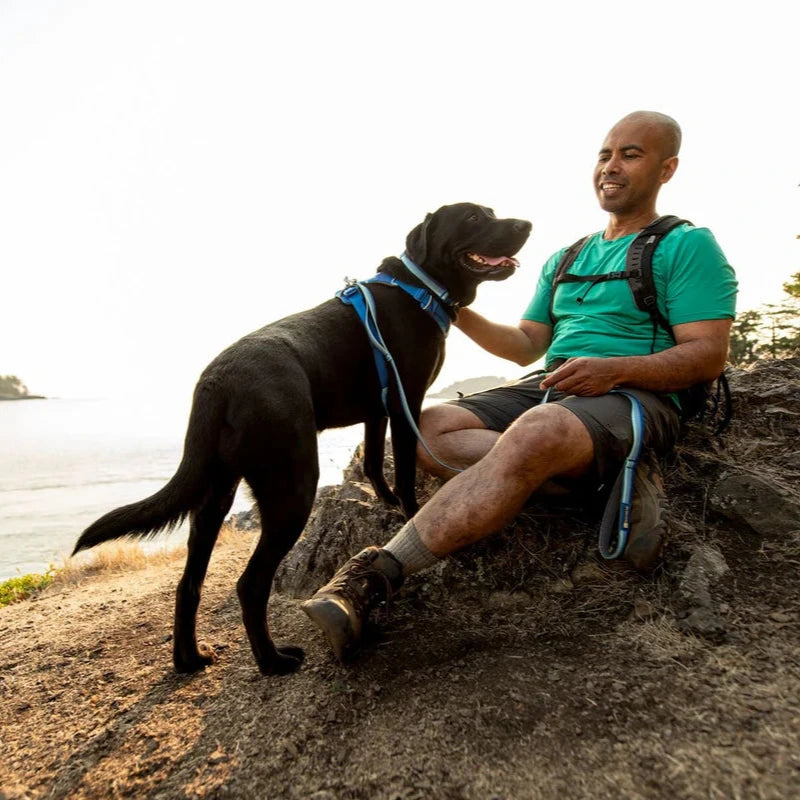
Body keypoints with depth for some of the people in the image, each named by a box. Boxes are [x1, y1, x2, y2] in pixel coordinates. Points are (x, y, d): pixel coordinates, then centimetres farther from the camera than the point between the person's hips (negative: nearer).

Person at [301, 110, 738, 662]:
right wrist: (462, 315, 3)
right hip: (545, 390, 7)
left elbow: (710, 354, -4)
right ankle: (613, 482, -22)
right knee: (426, 429, -17)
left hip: (633, 400, -6)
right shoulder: (565, 260, 24)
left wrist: (614, 370, -19)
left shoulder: (688, 247, 5)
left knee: (537, 432, -40)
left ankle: (375, 575, -39)